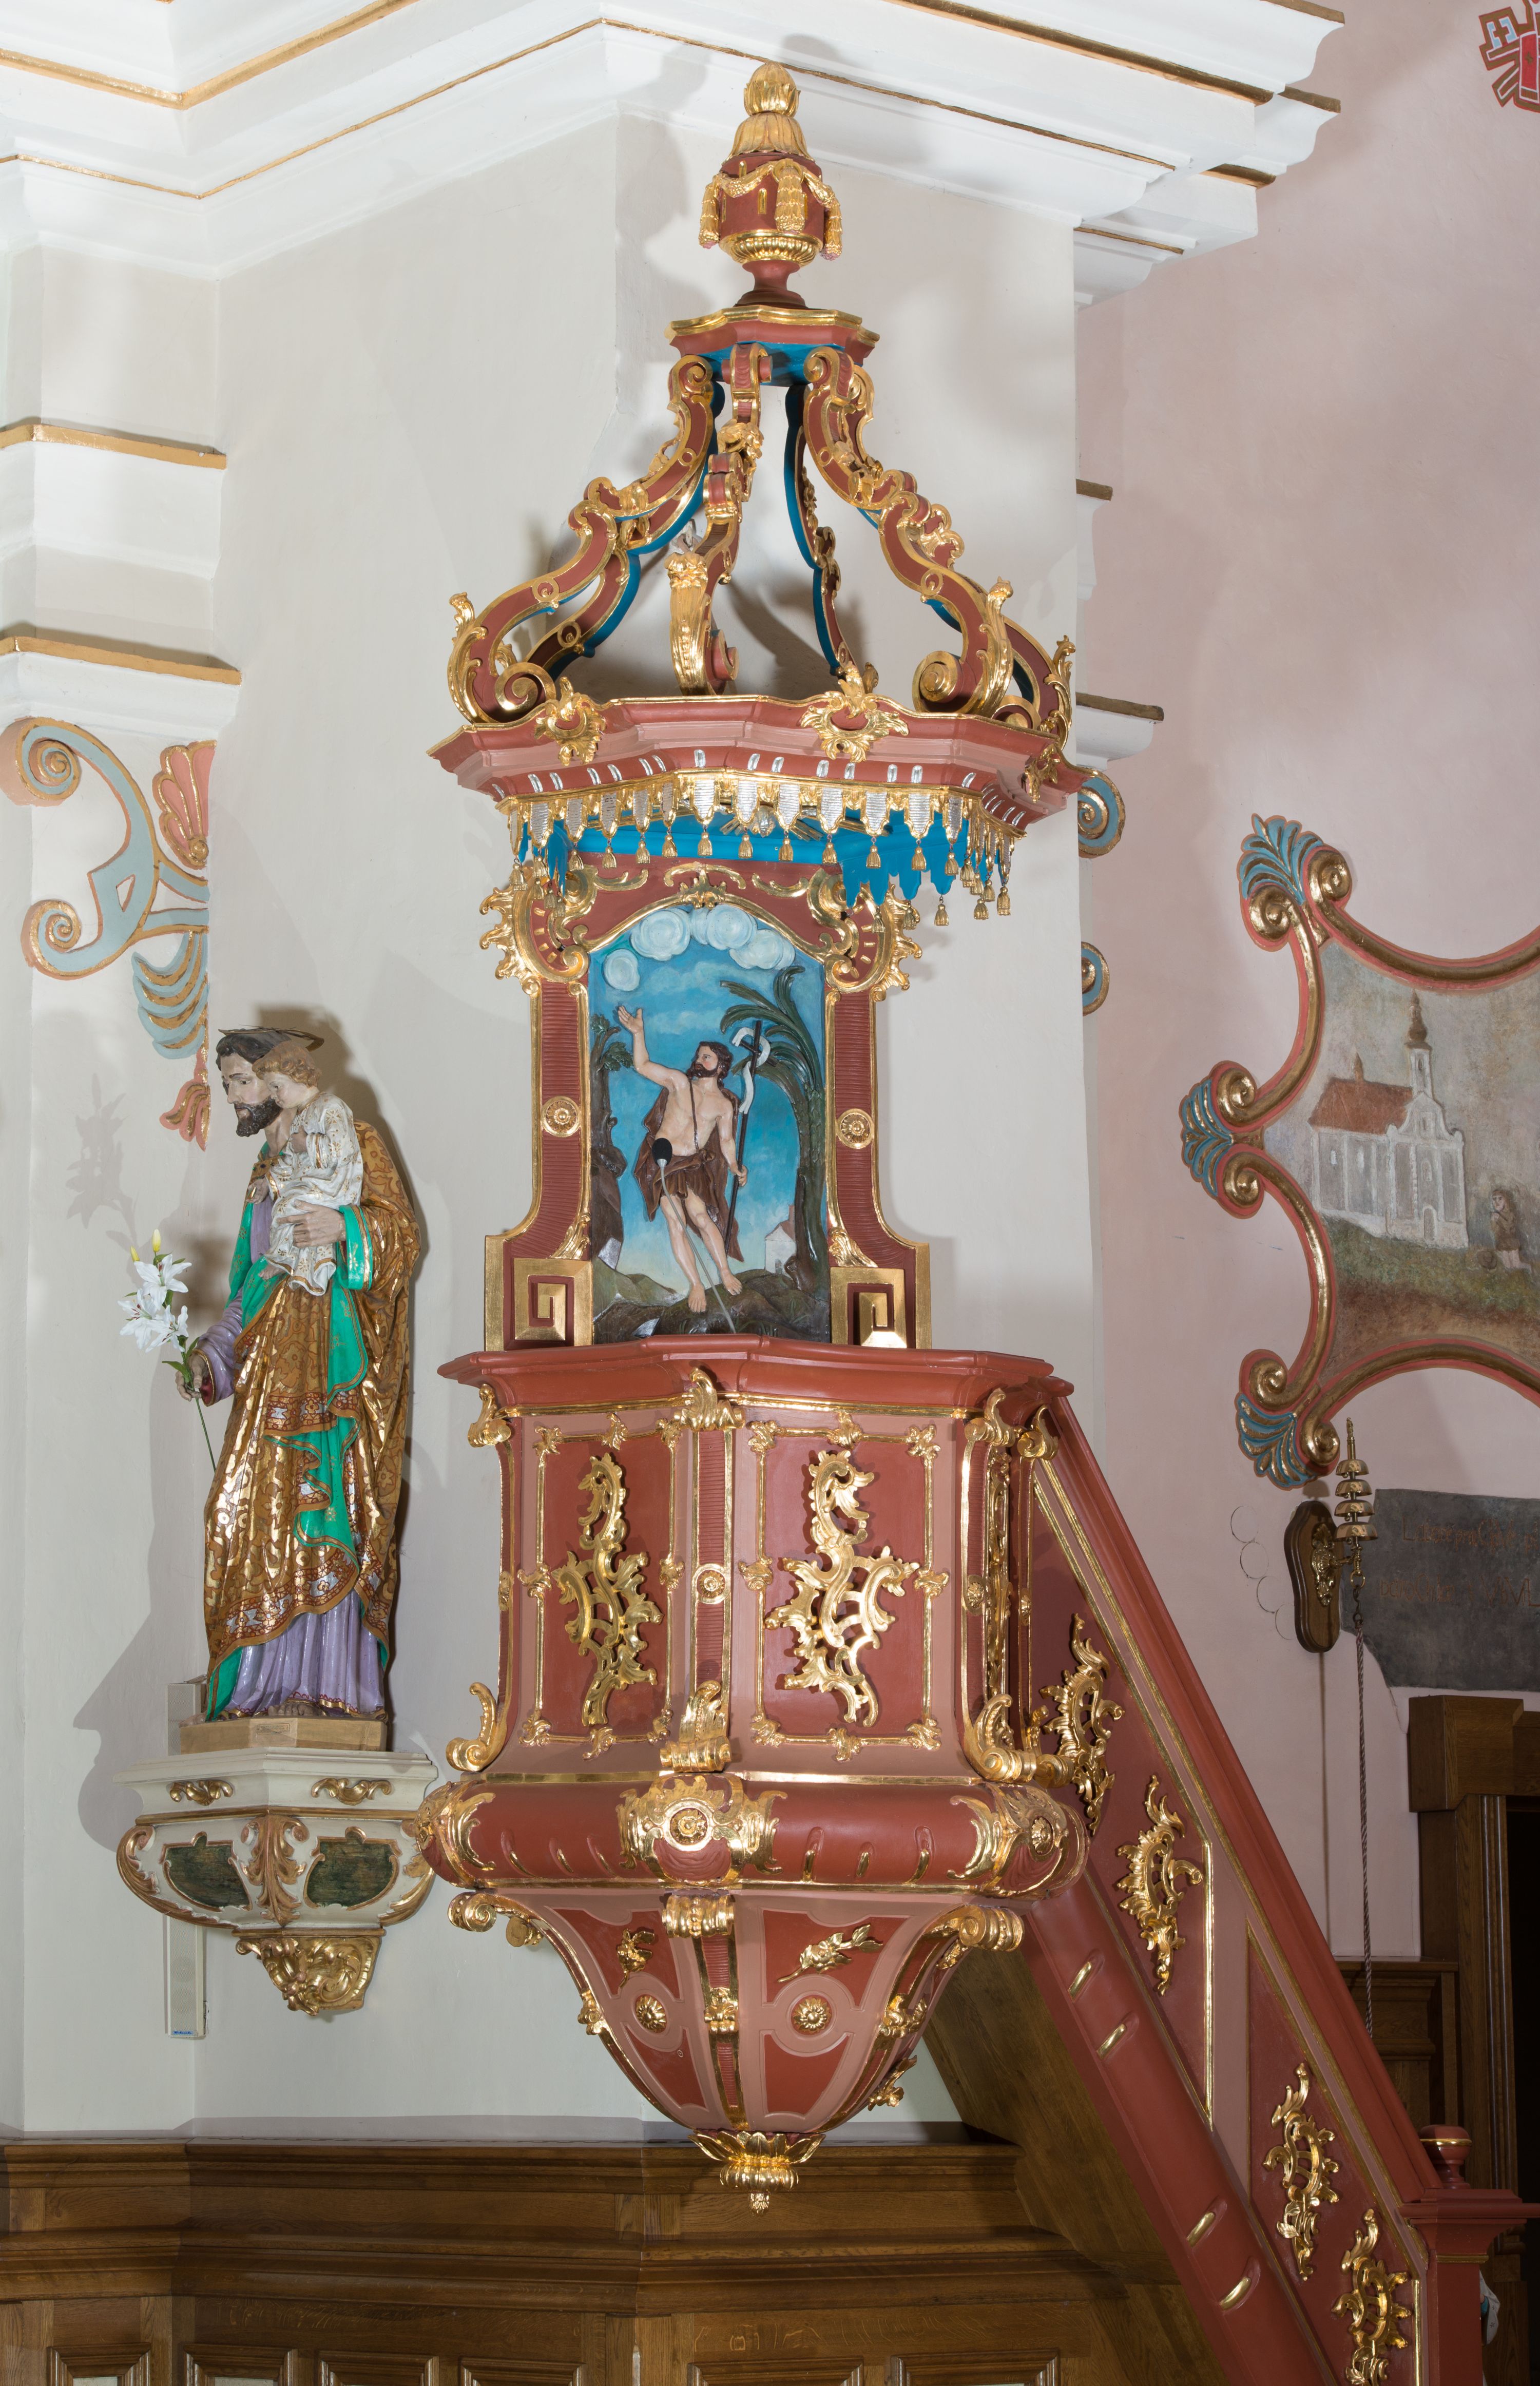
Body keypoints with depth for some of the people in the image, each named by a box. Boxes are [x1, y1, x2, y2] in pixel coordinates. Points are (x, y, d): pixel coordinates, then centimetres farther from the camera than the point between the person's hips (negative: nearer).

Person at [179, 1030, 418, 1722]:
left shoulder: (348, 1139, 3)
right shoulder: (269, 1161, 25)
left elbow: (400, 1231, -7)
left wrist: (343, 1228, -27)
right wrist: (211, 1354, 14)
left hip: (327, 1348, -7)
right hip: (269, 1360, 7)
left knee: (316, 1497, -16)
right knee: (259, 1503, -3)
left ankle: (321, 1684, -20)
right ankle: (272, 1685, -6)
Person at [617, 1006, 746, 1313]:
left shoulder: (724, 1105, 8)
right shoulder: (679, 1082, 2)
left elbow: (726, 1140, 15)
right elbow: (643, 1066, 1)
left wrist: (735, 1168, 1)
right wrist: (638, 1033, -11)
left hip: (694, 1166, 1)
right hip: (663, 1161, -1)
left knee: (702, 1217, -17)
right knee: (676, 1222, -9)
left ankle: (726, 1273, -6)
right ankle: (695, 1284, -7)